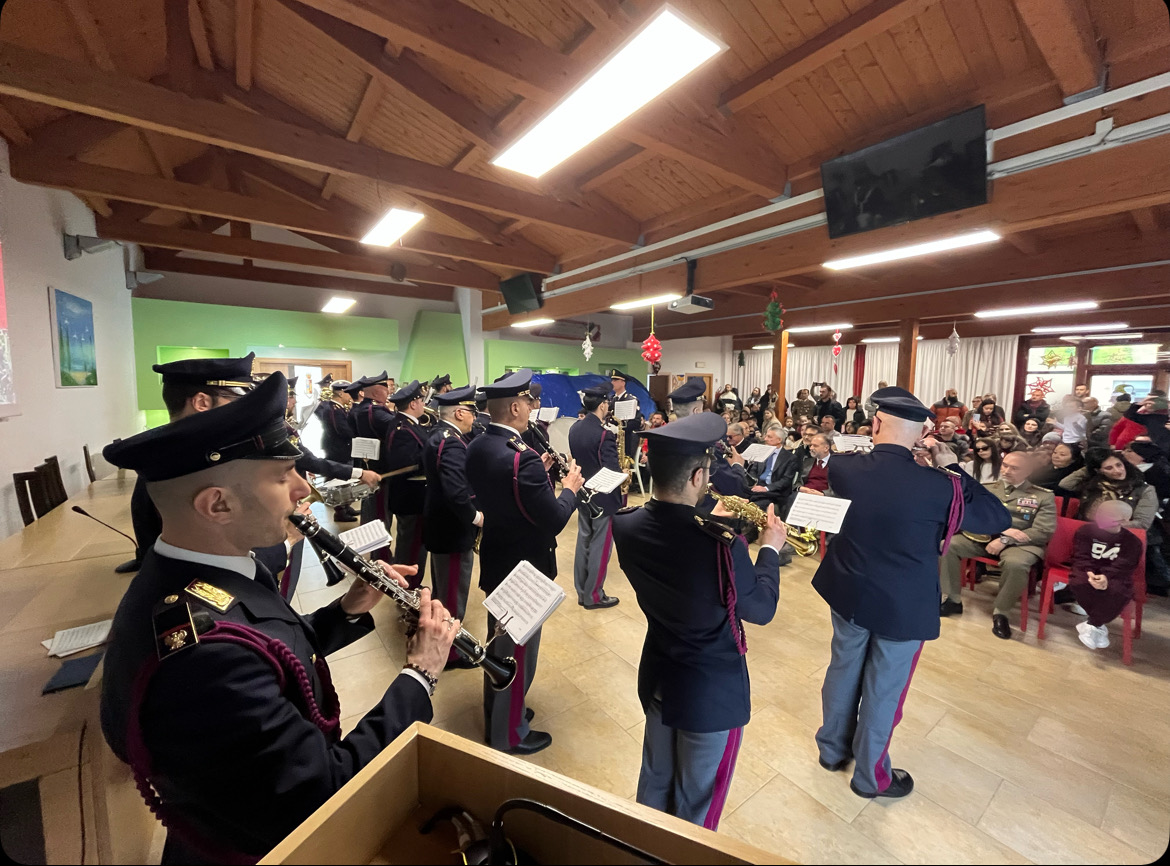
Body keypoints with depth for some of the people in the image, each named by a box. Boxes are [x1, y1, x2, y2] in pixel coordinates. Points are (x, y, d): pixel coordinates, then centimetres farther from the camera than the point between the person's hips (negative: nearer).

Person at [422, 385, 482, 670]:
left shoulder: (438, 435, 7)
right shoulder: (452, 442, -25)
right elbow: (456, 492, -35)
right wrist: (475, 516, -19)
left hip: (439, 525, 10)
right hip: (453, 530, -10)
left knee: (443, 589, 27)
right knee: (453, 594, 7)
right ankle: (450, 652, 25)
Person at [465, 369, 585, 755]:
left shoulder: (477, 447, -2)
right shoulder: (522, 457, -30)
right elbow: (555, 520, -27)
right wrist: (569, 488, -9)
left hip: (495, 561, 9)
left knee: (498, 643, 27)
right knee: (518, 653, 12)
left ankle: (495, 714, 49)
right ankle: (508, 735, 34)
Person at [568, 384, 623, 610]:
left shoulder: (574, 428, 2)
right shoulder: (604, 434, -23)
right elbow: (613, 471, -24)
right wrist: (623, 473, -4)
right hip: (603, 496, -8)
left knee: (584, 541, 17)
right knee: (600, 546, 5)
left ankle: (581, 592, 28)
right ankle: (594, 596, 17)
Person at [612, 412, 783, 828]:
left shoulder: (626, 525, -18)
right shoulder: (721, 547, -35)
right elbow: (761, 610, -15)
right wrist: (770, 549, -2)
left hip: (656, 678, 6)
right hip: (713, 692, -5)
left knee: (655, 780, 31)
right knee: (697, 802, 22)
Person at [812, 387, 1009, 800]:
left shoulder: (842, 467, -16)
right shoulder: (937, 485, -24)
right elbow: (998, 517, -6)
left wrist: (872, 446, 8)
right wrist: (952, 468, -5)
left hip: (849, 593, 3)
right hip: (904, 606, -3)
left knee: (843, 670, 23)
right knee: (883, 689, 16)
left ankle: (832, 748, 44)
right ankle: (870, 776, 37)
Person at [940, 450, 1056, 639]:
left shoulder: (1044, 496, 4)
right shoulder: (987, 490, 13)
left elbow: (1044, 532, -7)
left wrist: (1005, 540, -18)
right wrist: (1003, 529, -15)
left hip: (1020, 544, -3)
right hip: (983, 538, 4)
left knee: (1016, 564, -38)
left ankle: (1000, 612, -14)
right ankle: (952, 600, -9)